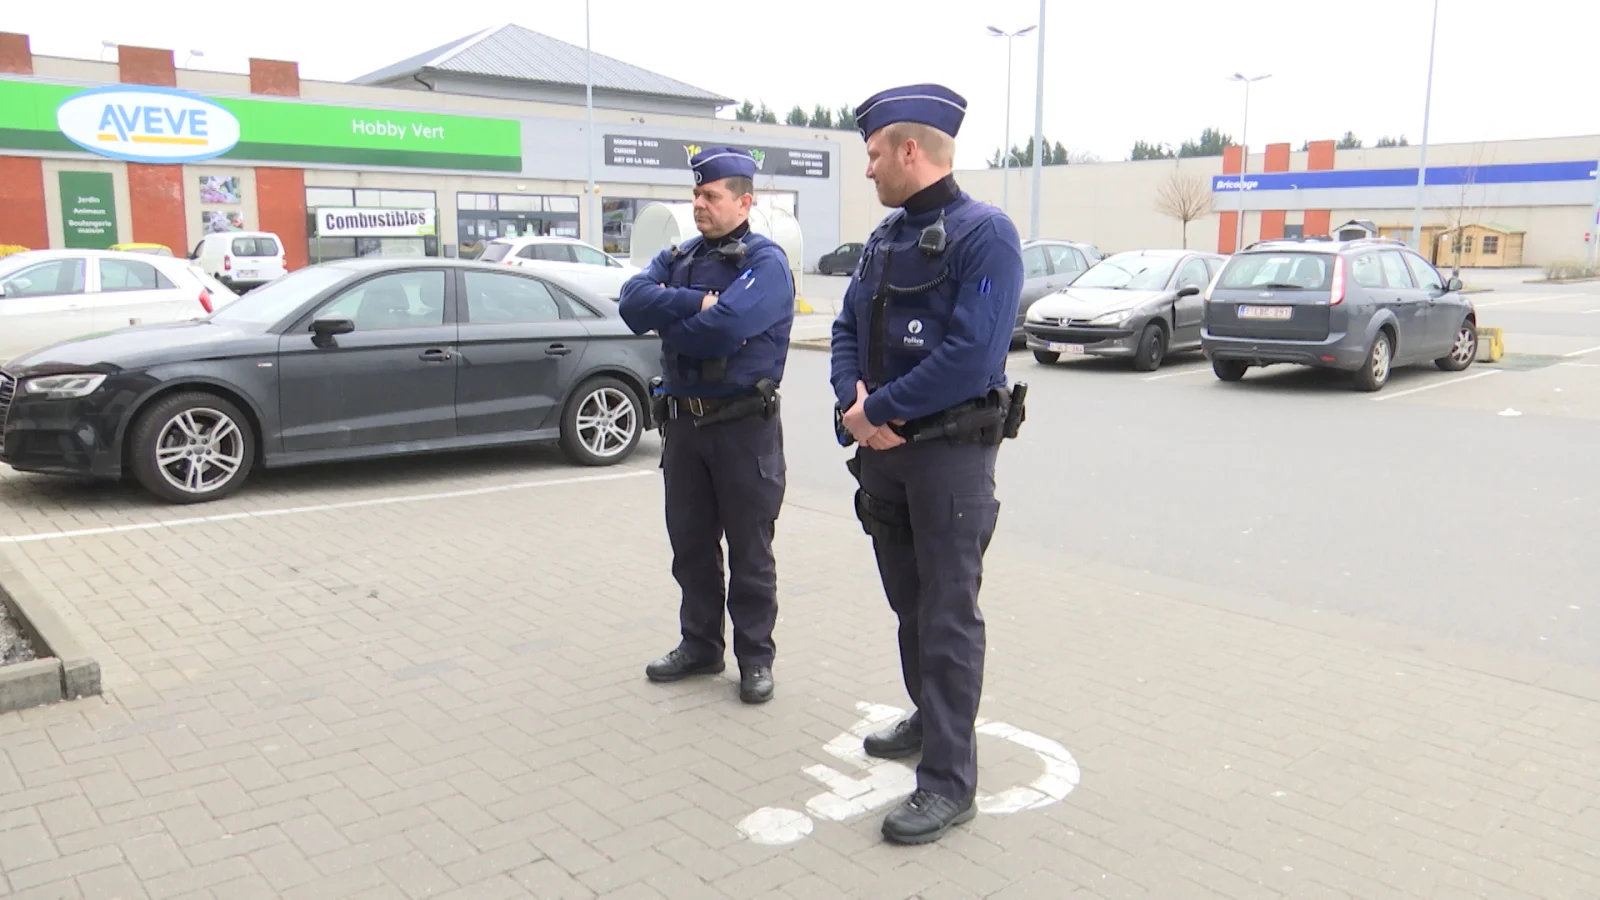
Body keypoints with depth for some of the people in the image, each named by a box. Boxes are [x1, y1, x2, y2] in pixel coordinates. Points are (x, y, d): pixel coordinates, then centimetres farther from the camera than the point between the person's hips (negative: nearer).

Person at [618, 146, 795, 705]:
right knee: (690, 543, 14)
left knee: (749, 550, 4)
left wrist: (667, 318, -8)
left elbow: (725, 327, -25)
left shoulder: (766, 262, -8)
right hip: (683, 422, 6)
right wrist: (698, 301, -17)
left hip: (745, 426, -6)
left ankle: (755, 658, 17)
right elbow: (632, 302, -6)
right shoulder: (678, 258, 12)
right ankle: (699, 646, 29)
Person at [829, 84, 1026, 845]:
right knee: (908, 601, 19)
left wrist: (876, 411, -19)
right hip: (884, 448, 8)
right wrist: (855, 403, -9)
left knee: (948, 616, -2)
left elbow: (972, 356, -24)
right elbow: (848, 329, 11)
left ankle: (949, 780, 6)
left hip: (950, 451, -8)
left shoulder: (983, 233, -14)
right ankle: (930, 720, 37)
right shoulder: (886, 237, 12)